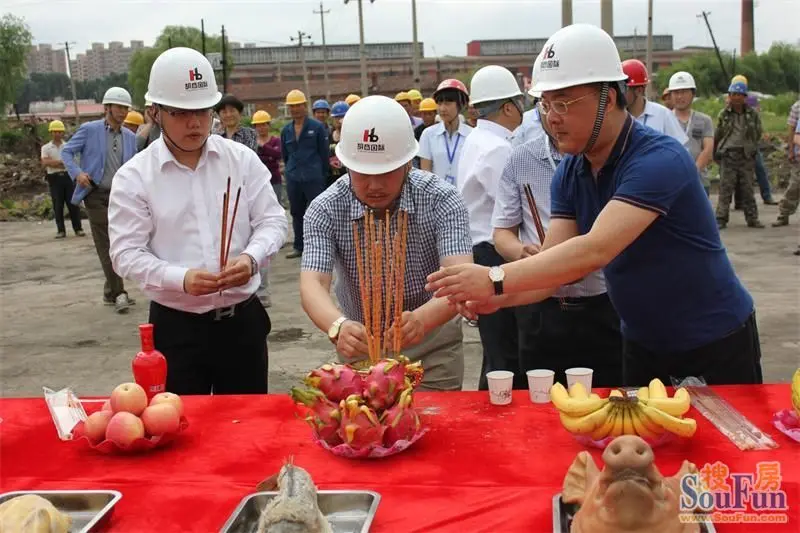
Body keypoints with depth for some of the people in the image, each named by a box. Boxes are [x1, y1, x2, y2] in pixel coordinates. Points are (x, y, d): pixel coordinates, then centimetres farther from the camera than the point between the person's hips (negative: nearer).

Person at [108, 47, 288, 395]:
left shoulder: (242, 159, 1)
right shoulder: (134, 176, -5)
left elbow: (273, 221, 2)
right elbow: (126, 253, -8)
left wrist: (252, 257, -19)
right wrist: (180, 279, -24)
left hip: (242, 318, 2)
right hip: (175, 326, -2)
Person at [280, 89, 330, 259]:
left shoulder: (317, 127, -2)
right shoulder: (286, 130, 10)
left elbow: (324, 153, 0)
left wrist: (324, 175, 1)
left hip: (313, 179, -5)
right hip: (293, 179, 5)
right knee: (296, 213, 11)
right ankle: (299, 246, 20)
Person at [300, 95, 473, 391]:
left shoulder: (441, 200, -20)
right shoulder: (325, 210, -17)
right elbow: (312, 285, -27)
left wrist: (421, 319, -51)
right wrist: (338, 327, -49)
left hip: (432, 341, -1)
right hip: (361, 343, 1)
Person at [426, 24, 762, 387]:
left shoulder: (659, 160, -27)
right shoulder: (569, 174, -3)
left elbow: (594, 250, -38)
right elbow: (554, 265, -11)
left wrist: (496, 280, -43)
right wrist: (495, 298, -29)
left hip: (715, 346, -6)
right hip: (643, 344, 6)